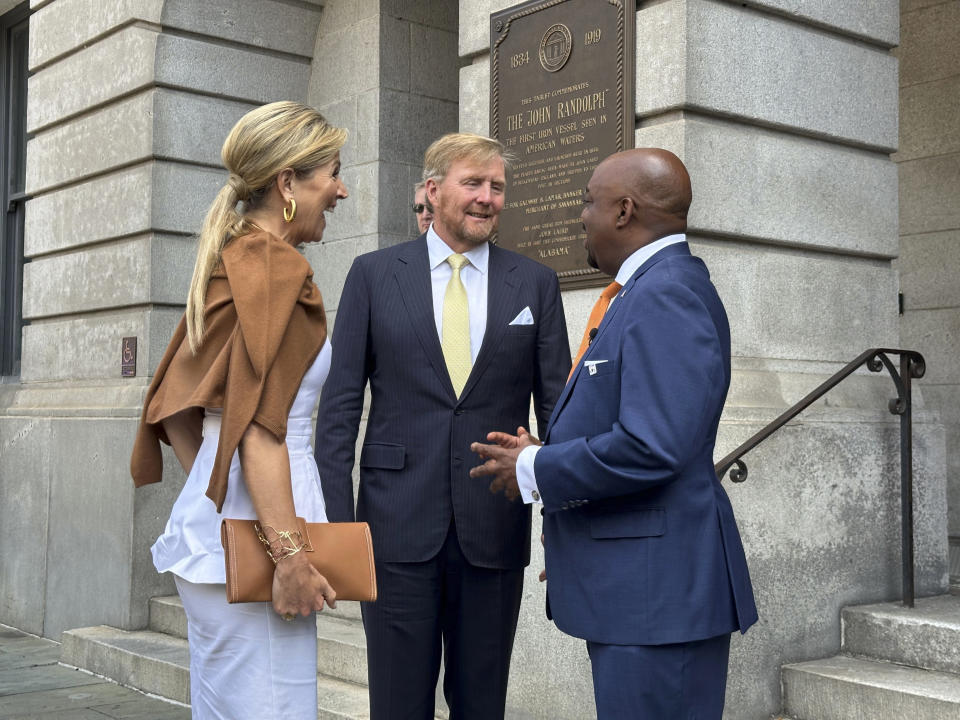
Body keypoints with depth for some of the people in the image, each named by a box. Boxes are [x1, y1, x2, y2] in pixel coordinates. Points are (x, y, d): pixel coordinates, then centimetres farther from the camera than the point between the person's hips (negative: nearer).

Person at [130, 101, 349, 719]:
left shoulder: (232, 262, 16)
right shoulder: (276, 268, -11)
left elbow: (173, 408, 19)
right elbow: (260, 425, -19)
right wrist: (290, 553, -20)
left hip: (213, 523, 10)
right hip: (251, 543, -10)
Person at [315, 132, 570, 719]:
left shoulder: (536, 284, 6)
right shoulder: (374, 274, 4)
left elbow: (557, 407, 6)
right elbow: (341, 403, 2)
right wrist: (338, 521, -5)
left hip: (494, 528, 1)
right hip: (399, 523, -1)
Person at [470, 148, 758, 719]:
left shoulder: (668, 293, -17)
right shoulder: (650, 289, 15)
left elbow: (651, 447, -26)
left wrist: (534, 471, -13)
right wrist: (543, 452, 5)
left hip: (658, 589, -10)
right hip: (633, 586, 10)